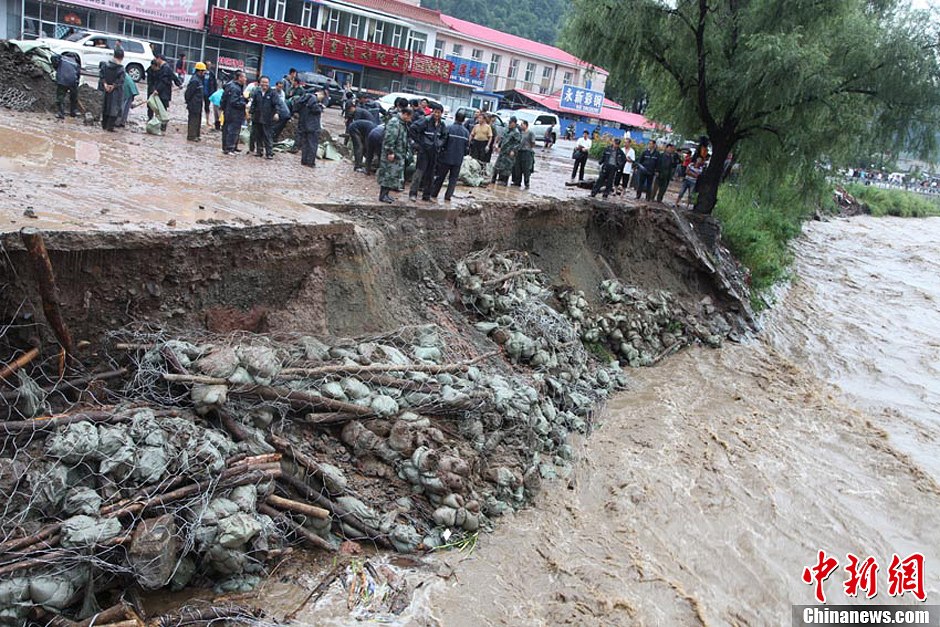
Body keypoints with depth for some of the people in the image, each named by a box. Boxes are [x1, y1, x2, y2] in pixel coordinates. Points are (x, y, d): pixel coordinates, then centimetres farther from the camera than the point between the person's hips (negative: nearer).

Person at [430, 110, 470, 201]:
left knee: (440, 176, 10)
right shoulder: (466, 132, 0)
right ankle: (448, 195, 4)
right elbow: (467, 147, 5)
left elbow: (443, 142, -9)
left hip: (446, 157, -2)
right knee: (453, 178, 10)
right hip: (458, 159, 2)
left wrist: (441, 151, 7)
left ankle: (434, 193, 15)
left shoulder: (449, 128, -10)